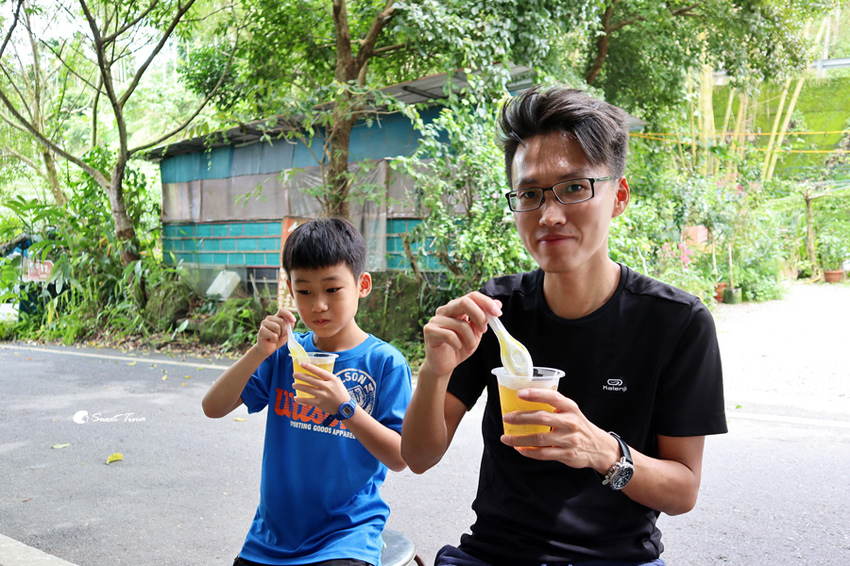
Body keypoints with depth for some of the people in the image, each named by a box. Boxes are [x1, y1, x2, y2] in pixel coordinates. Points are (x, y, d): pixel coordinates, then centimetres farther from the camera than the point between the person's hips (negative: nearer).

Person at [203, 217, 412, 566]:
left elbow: (400, 458, -12)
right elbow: (213, 408, -2)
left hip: (346, 534, -3)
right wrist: (258, 353, -16)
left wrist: (344, 406, -25)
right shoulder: (285, 353, 1)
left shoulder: (384, 362, -10)